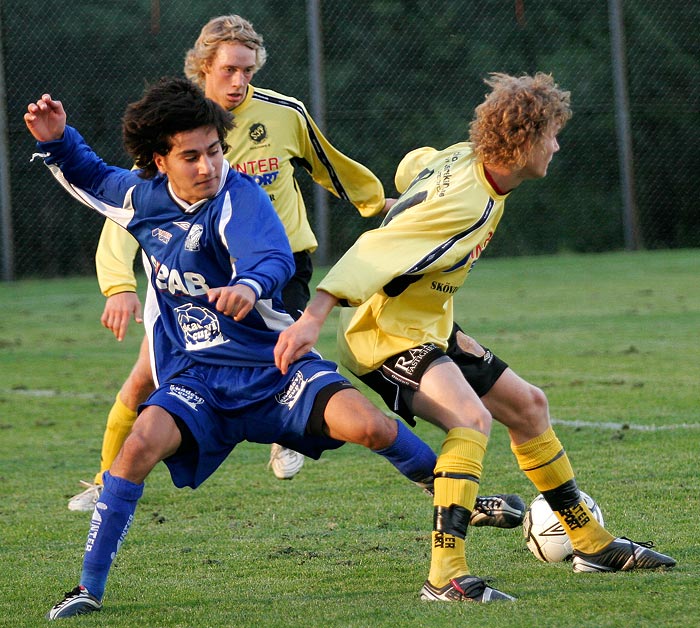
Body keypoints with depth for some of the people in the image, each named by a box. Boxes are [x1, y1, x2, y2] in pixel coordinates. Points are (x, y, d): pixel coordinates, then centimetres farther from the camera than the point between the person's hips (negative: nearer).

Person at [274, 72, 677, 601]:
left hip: (432, 327, 11)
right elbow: (374, 250, -35)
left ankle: (592, 543, 33)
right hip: (388, 334, -11)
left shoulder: (467, 160, -1)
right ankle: (446, 576, -39)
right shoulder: (463, 204, -29)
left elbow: (413, 165, 19)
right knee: (472, 418, -32)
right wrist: (314, 316, -43)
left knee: (527, 405, 18)